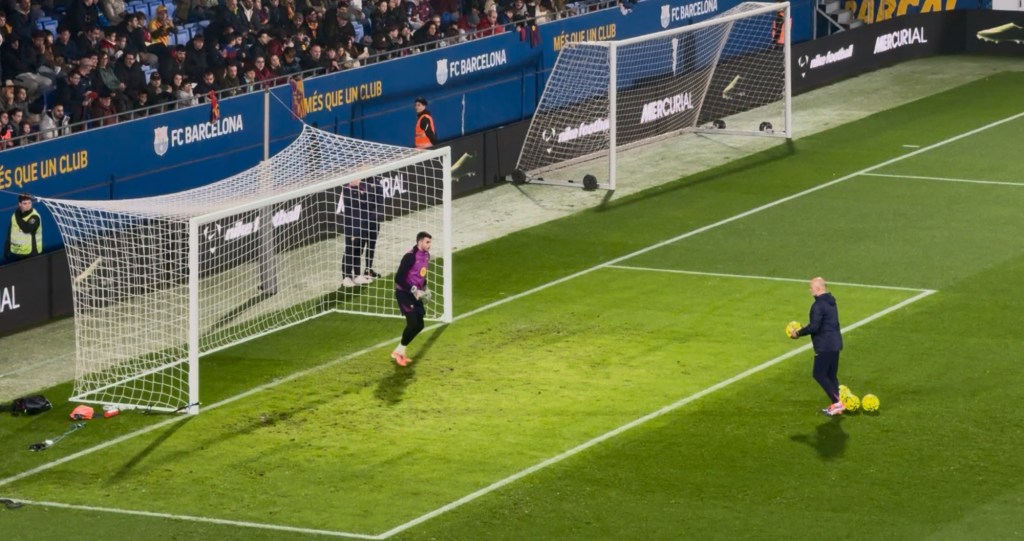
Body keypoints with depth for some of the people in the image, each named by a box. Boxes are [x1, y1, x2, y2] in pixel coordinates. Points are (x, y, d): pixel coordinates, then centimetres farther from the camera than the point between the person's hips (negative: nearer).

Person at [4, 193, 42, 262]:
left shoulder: (34, 217, -15)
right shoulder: (15, 216, 5)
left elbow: (27, 229, -32)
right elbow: (9, 235, 14)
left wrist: (18, 218, -20)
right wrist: (6, 251, 14)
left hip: (31, 254, -6)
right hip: (15, 254, 6)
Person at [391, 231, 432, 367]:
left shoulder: (426, 255, 5)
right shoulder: (410, 257, -22)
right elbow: (399, 278, -24)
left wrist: (425, 288, 7)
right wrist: (414, 291, -25)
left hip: (415, 294, 9)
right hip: (404, 293, -9)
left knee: (419, 325, 7)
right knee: (413, 323, -15)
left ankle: (400, 351, 21)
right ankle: (399, 351, 3)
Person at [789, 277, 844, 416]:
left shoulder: (818, 305, -18)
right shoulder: (831, 302, 13)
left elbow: (814, 327, -23)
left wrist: (799, 333, -9)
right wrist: (804, 329, 20)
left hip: (825, 346, -10)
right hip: (835, 343, 10)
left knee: (819, 374, -3)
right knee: (831, 375, 14)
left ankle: (837, 402, -9)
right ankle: (836, 405, 14)